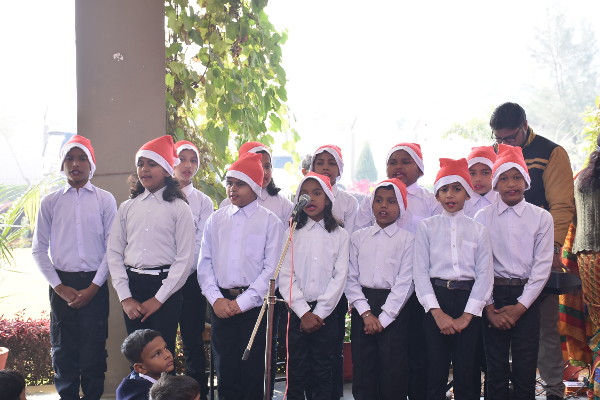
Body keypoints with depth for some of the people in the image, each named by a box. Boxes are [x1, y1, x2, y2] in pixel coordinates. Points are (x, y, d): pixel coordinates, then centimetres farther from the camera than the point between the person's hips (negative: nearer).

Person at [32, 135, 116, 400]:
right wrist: (59, 287, -3)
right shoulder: (50, 202, 5)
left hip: (94, 285, -1)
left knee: (93, 350, 2)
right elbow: (39, 249, 6)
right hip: (62, 286, 1)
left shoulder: (105, 200, 1)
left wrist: (93, 287, -7)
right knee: (63, 350, 6)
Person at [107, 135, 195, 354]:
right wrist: (125, 297, -3)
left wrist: (159, 299, -10)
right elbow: (114, 253, 7)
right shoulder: (127, 207, 10)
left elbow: (185, 258, -6)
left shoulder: (179, 208, -1)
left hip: (165, 288, -3)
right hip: (132, 287, 4)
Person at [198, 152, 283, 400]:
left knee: (253, 370, 1)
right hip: (221, 303, 3)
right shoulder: (216, 220, 11)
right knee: (225, 369, 5)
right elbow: (205, 263, 9)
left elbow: (271, 268, -6)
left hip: (254, 303, -3)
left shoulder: (269, 221, 0)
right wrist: (216, 299, -5)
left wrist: (242, 302, -11)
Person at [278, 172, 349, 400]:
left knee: (323, 373, 4)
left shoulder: (339, 235, 5)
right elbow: (285, 276, -1)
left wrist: (319, 313, -10)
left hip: (326, 313, 0)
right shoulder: (292, 234, 7)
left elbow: (340, 277, -2)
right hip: (298, 312, 0)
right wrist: (304, 312, -11)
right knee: (296, 372, 1)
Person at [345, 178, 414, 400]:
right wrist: (366, 313, -8)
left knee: (394, 374, 0)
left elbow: (405, 282, -6)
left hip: (394, 310, -2)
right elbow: (351, 279, 3)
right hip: (362, 309, 3)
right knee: (363, 374, 4)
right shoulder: (358, 237, 9)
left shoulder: (407, 239, 0)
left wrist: (383, 319, -11)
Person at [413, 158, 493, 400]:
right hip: (435, 300, 0)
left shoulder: (479, 230, 7)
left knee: (466, 374, 2)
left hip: (468, 301, 1)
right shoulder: (426, 227, 6)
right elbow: (420, 271, -1)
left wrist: (467, 316, -8)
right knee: (435, 373, 0)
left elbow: (485, 275, 1)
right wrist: (437, 313, -11)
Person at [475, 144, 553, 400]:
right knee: (496, 368, 4)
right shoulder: (483, 218, 3)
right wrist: (489, 307, -7)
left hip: (526, 297, 0)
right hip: (493, 295, 0)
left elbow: (542, 265, -1)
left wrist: (520, 306, -7)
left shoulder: (541, 218, 2)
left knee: (525, 370, 1)